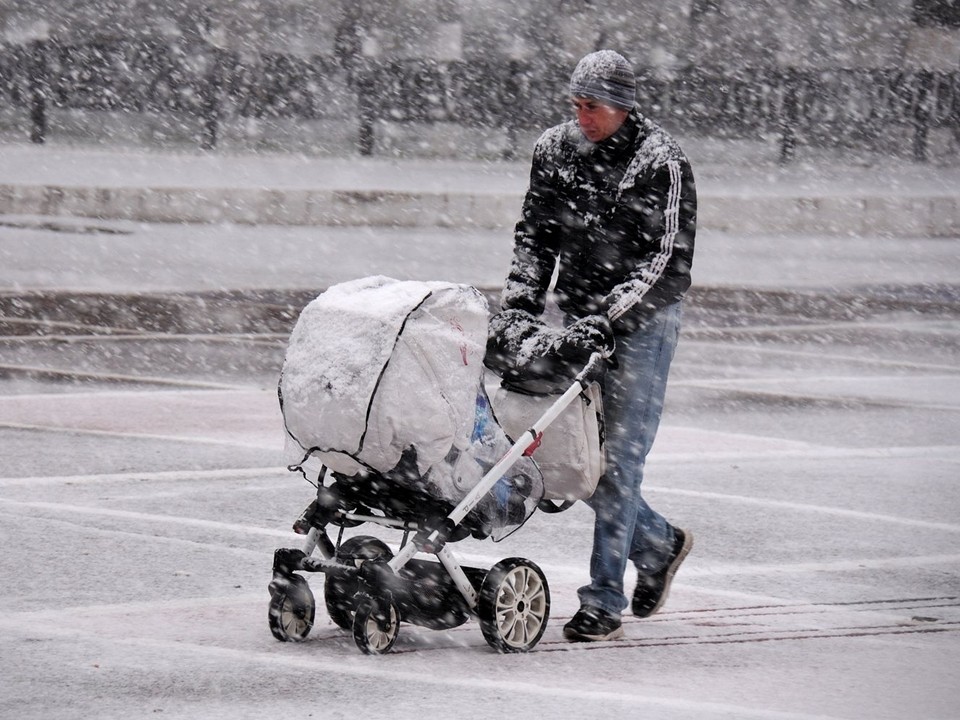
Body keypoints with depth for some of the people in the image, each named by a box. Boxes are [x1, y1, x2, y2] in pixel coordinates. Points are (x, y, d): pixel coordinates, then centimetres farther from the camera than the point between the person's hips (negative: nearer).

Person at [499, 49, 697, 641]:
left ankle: (605, 601, -4)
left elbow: (669, 263, -16)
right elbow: (535, 234, 14)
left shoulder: (662, 163, -13)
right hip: (578, 320, 6)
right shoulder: (557, 150, 5)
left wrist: (610, 316, -23)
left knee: (618, 456, -8)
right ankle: (659, 544, 30)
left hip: (640, 325, -6)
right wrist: (520, 302, 0)